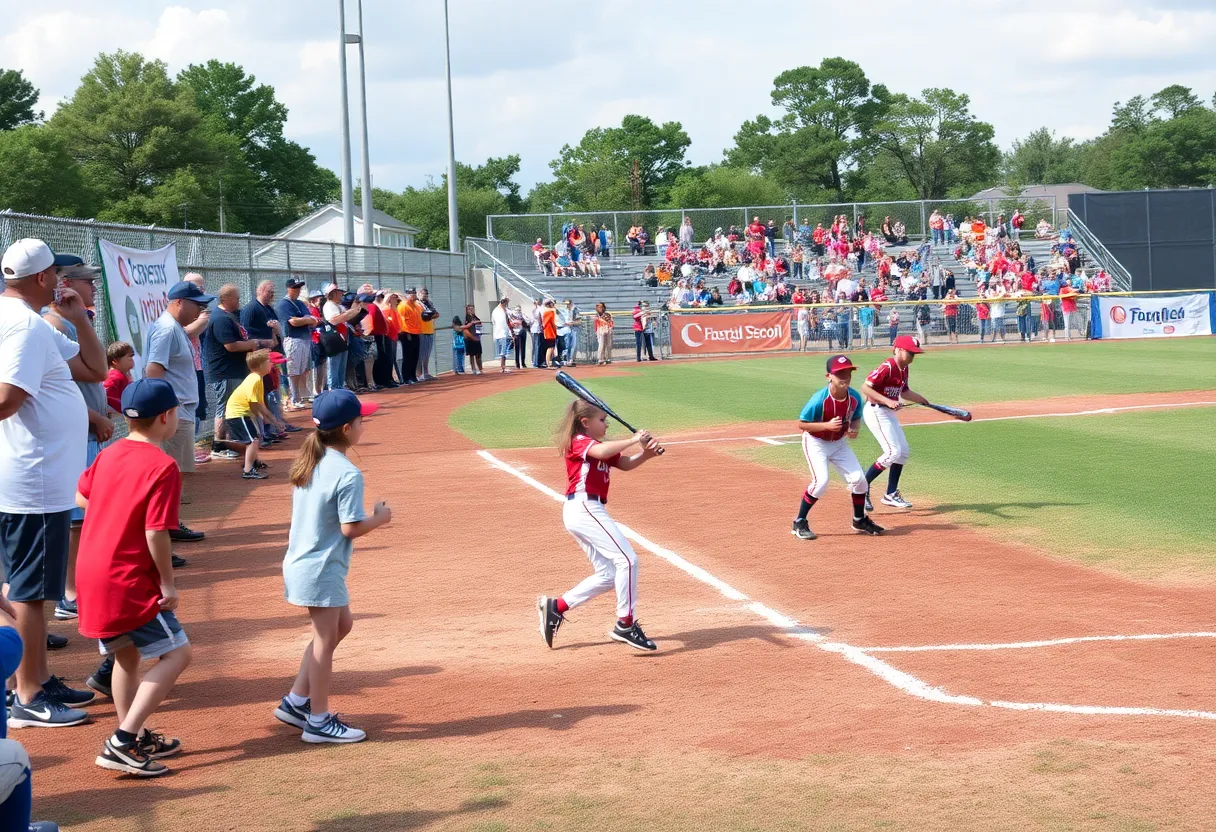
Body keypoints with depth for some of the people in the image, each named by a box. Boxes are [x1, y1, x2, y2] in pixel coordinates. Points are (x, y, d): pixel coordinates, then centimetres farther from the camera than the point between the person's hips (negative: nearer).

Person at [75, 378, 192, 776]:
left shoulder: (108, 454, 8)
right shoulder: (163, 466, -16)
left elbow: (81, 497, 22)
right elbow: (156, 533, -21)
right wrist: (167, 583, -11)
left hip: (92, 575, 9)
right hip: (130, 580, -9)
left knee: (127, 655, 21)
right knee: (176, 653, -3)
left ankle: (135, 738, 30)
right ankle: (122, 743, -12)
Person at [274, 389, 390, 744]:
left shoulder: (307, 463, 6)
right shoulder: (347, 474, -20)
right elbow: (351, 528, -21)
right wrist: (380, 518, -3)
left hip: (300, 561, 9)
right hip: (322, 569, -9)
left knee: (341, 625, 22)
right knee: (325, 640, 2)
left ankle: (296, 701, 23)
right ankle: (318, 721, 11)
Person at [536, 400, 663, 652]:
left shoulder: (595, 447, 24)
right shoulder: (579, 442, -5)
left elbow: (626, 464, 16)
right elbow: (602, 452, -27)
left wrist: (646, 453, -3)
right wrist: (633, 440, -19)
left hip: (584, 511, 10)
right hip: (584, 507, -10)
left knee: (608, 575, 10)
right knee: (627, 558, -16)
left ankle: (555, 607, 14)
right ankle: (625, 624, -16)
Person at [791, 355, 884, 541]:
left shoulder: (854, 398, -13)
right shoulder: (820, 399, -29)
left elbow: (856, 418, 7)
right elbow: (801, 424, -21)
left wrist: (854, 429, -15)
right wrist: (827, 425, -33)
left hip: (838, 443, 6)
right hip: (816, 443, -6)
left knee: (858, 479, 1)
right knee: (821, 481, -22)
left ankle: (860, 521, 25)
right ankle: (799, 524, -6)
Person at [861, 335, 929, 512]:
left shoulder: (903, 368, 7)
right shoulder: (887, 367, -22)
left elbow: (904, 391, 20)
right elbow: (865, 387, -26)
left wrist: (923, 401, 9)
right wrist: (887, 401, -30)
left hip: (889, 412, 10)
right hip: (876, 411, -10)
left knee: (903, 451, 12)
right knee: (893, 451, -15)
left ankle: (891, 495, 21)